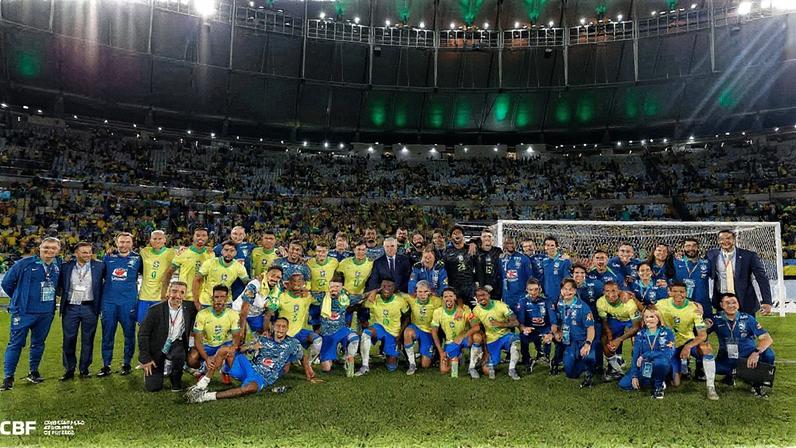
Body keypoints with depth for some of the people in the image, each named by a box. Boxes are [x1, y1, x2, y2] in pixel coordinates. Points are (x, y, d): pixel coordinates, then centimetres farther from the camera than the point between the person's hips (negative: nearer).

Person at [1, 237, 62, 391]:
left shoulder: (59, 266, 2)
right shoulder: (25, 263, -8)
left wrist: (48, 299, 10)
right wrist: (19, 298, 9)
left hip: (46, 313, 4)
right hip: (24, 312, -4)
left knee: (38, 343, 14)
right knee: (16, 343, 1)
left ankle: (34, 372, 28)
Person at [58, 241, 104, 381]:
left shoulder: (99, 266, -1)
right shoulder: (66, 266, 3)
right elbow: (59, 284, 13)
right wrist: (63, 295, 5)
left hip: (90, 308, -1)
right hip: (70, 307, 1)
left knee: (88, 340, 6)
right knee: (69, 339, 5)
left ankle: (84, 369, 18)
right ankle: (69, 369, 18)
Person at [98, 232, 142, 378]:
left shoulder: (137, 258, 3)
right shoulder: (108, 257, 8)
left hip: (129, 302, -1)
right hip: (109, 301, 2)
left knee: (129, 334, 5)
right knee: (107, 334, 5)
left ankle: (127, 364, 17)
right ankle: (106, 365, 15)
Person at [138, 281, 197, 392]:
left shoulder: (189, 308, -9)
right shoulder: (155, 309, -15)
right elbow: (143, 334, -10)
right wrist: (145, 359, -11)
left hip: (175, 345, 1)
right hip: (156, 349, -1)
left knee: (178, 354, -35)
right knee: (153, 387, -2)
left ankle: (176, 380, -5)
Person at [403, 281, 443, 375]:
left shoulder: (436, 301, -18)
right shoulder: (412, 299, -14)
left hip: (429, 332, -1)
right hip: (415, 328, 1)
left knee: (425, 365, -2)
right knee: (407, 332, -38)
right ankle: (412, 364, -20)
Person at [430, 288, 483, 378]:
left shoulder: (464, 309, -15)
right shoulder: (438, 312, -9)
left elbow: (476, 327, -22)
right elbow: (434, 332, -1)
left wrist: (462, 336, -32)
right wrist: (441, 351, -6)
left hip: (465, 339, -1)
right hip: (450, 342, 2)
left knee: (477, 336, -35)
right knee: (443, 371, -12)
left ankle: (472, 367, -16)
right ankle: (455, 358, 23)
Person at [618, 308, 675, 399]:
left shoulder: (667, 333, -5)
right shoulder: (640, 335, 3)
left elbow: (668, 353, -20)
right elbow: (635, 356, -1)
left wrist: (644, 356, -20)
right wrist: (634, 376, -11)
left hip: (662, 367, -3)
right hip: (644, 368, 3)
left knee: (659, 361, -39)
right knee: (624, 384, -16)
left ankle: (659, 385, -9)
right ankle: (653, 381, 7)